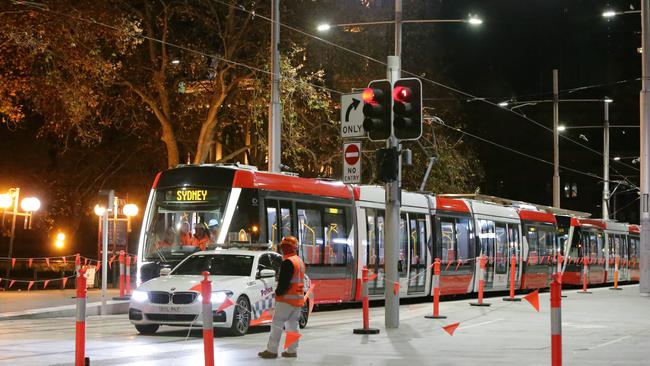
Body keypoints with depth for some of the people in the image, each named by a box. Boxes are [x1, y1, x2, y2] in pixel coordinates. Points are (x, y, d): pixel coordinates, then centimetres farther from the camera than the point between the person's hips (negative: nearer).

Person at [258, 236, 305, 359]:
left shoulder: (288, 262, -16)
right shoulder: (300, 261, 15)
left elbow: (284, 282, -21)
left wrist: (278, 292, -7)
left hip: (287, 298, -9)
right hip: (298, 299, 9)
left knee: (277, 324, -6)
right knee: (292, 325, 13)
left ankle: (271, 350, -7)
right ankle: (292, 350, 12)